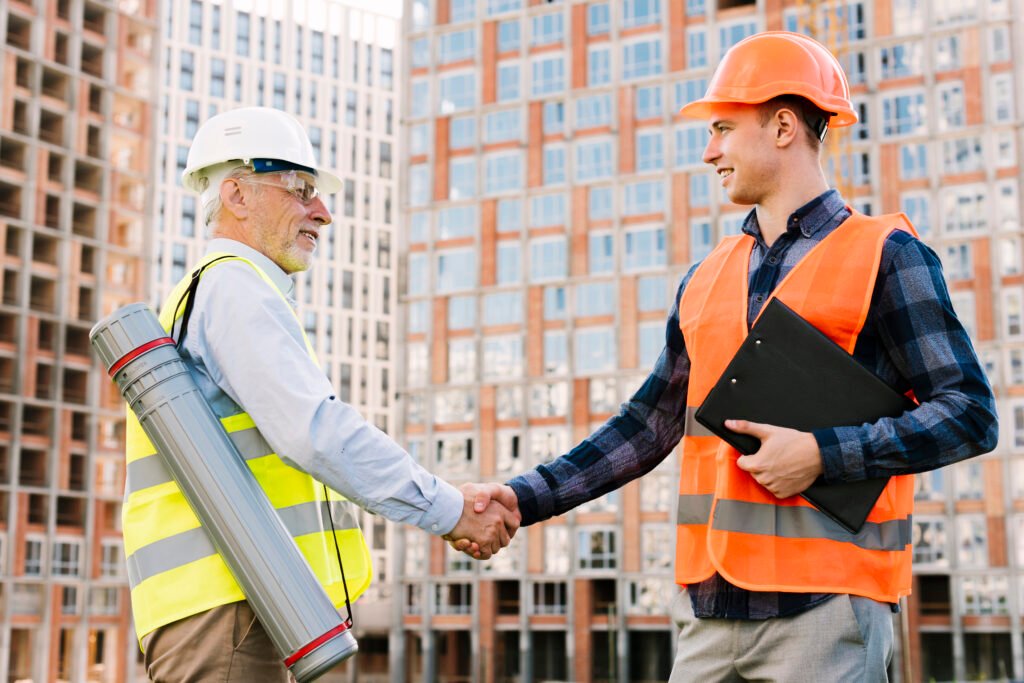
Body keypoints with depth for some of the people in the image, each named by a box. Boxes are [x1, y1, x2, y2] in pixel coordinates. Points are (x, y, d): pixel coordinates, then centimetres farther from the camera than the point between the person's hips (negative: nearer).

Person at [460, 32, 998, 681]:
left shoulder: (884, 254, -1)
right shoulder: (705, 278, 15)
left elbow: (971, 414, -6)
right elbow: (650, 425, 16)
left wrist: (822, 454, -15)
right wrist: (525, 498, 7)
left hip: (825, 605, -5)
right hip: (710, 607, 5)